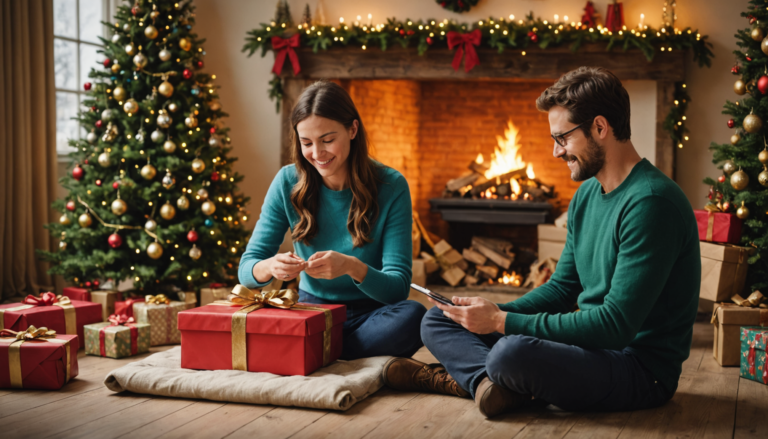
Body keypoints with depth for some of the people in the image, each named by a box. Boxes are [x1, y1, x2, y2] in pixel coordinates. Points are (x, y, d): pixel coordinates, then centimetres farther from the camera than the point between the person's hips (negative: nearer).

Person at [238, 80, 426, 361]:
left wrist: (353, 267, -35)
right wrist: (270, 267, -28)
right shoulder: (288, 182, -2)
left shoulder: (391, 187, -10)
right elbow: (246, 270, -3)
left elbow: (398, 287, -14)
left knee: (412, 316, -35)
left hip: (369, 314, -1)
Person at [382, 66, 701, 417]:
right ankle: (493, 382, -18)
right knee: (437, 320, 7)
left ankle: (474, 378, -7)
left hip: (642, 367, -9)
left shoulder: (650, 202, -21)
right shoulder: (586, 195, 10)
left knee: (511, 352, -38)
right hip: (590, 344, 10)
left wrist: (503, 322, -22)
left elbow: (616, 325, -26)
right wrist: (494, 312, -3)